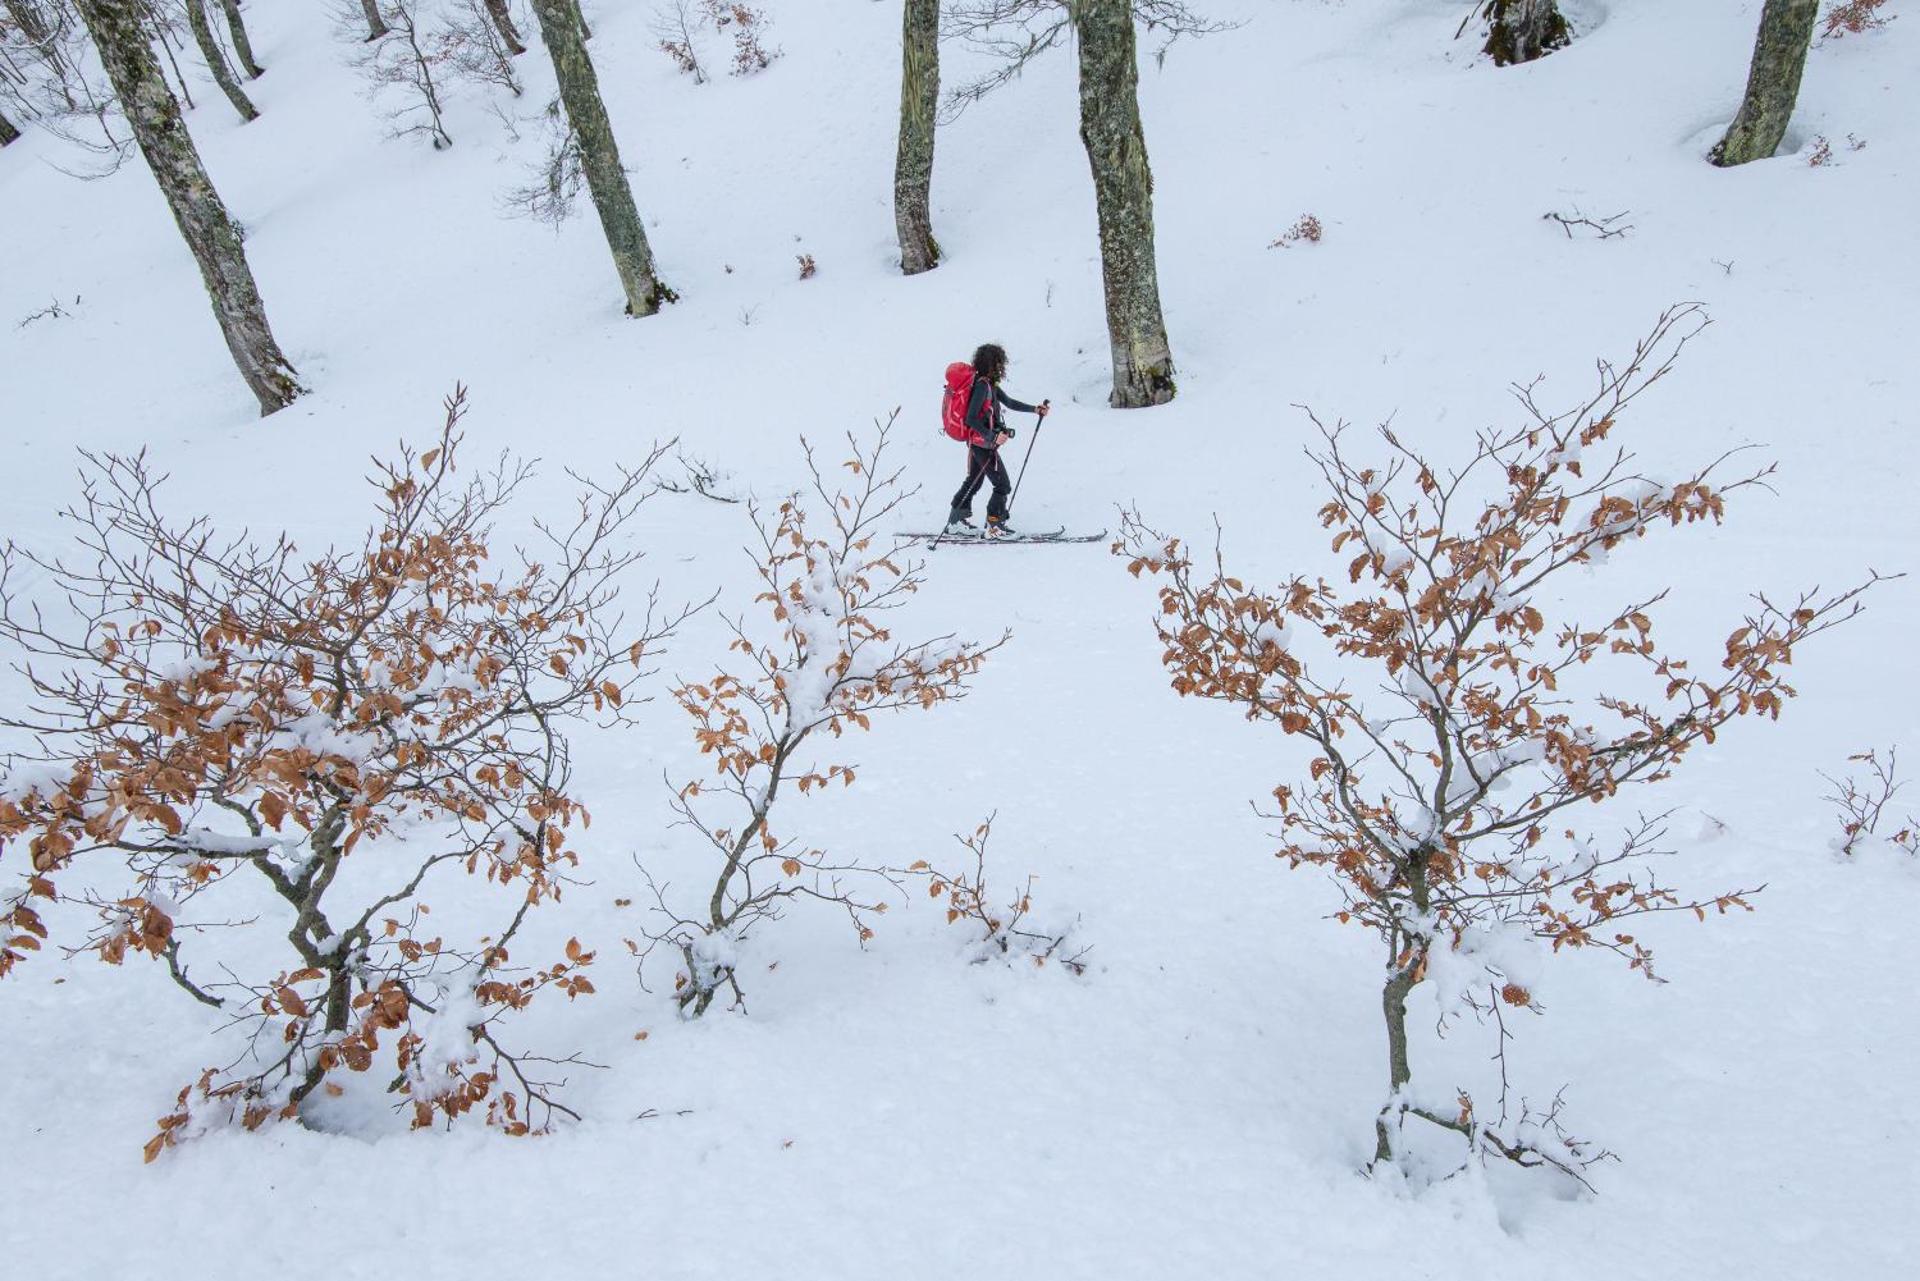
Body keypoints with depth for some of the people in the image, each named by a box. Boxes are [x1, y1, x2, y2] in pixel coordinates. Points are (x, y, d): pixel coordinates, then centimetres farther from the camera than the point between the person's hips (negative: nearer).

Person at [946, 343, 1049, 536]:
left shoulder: (989, 383, 8)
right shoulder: (982, 385, -21)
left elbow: (1009, 402, 17)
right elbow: (971, 419, -25)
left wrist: (1035, 409, 11)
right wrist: (992, 437, -28)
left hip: (979, 441, 10)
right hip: (983, 444, -10)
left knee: (973, 482, 21)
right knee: (1003, 485, -3)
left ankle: (956, 519, 30)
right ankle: (994, 525, 2)